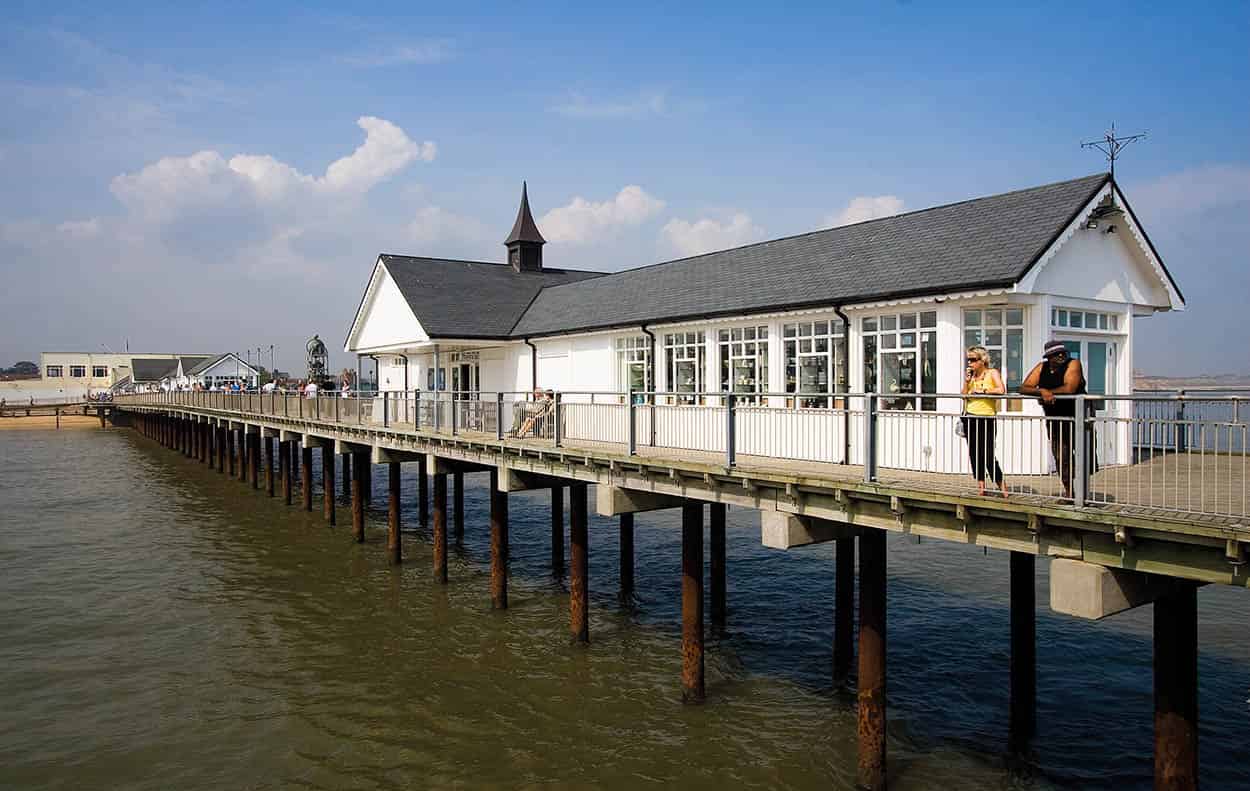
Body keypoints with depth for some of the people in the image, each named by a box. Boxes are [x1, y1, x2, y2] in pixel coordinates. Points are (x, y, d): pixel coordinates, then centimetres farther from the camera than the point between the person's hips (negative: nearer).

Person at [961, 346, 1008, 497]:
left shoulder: (992, 372, -2)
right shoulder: (971, 375, 13)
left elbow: (1001, 390, -19)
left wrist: (982, 391, -12)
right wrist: (966, 382, -3)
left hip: (986, 418, -6)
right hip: (970, 417, 6)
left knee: (988, 455, -9)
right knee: (974, 454, 7)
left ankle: (1003, 489, 1)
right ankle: (980, 488, 15)